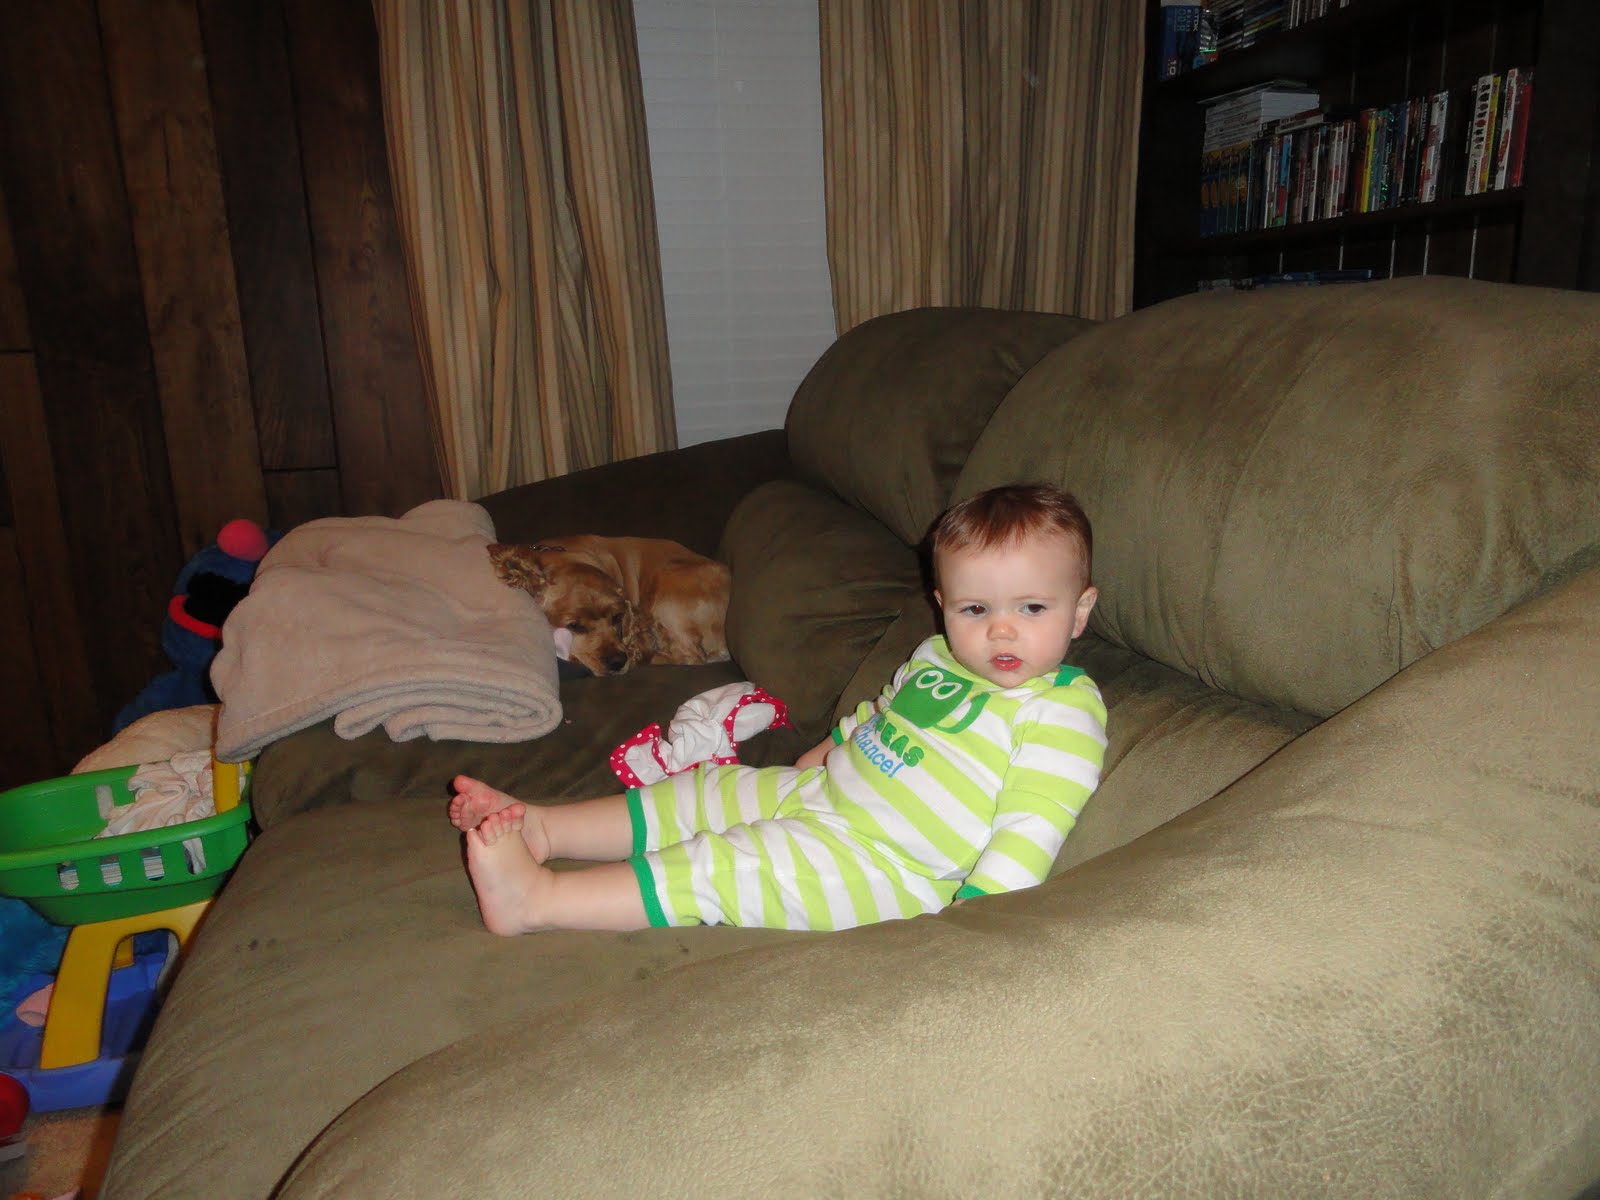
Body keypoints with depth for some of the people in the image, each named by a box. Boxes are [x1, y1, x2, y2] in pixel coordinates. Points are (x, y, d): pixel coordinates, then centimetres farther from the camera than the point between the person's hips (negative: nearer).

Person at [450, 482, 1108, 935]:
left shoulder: (1064, 712, -15)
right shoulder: (936, 658, 9)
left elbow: (1032, 827, -23)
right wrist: (823, 754, 25)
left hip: (887, 865, -8)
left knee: (726, 867, -19)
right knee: (712, 792, 6)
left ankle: (537, 899, -15)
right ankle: (539, 827, 11)